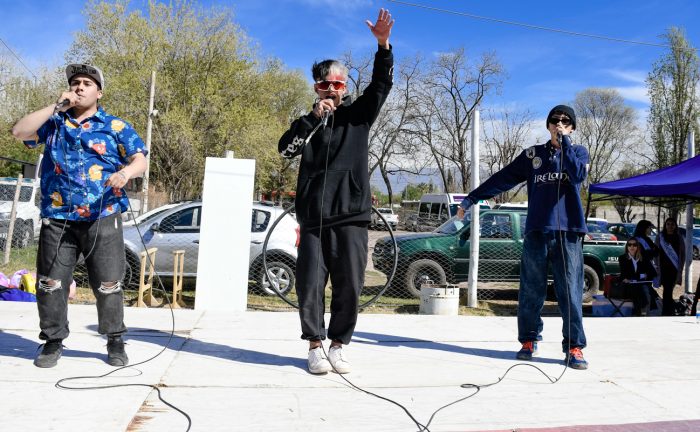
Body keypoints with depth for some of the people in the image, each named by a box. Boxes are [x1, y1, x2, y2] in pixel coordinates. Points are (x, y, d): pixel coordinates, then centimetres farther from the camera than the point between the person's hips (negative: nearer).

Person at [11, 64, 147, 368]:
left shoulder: (116, 127, 8)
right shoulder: (53, 123, 16)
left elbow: (140, 160, 0)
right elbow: (19, 132, 1)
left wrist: (126, 172, -23)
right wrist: (57, 107, 0)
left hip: (102, 219, -2)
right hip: (57, 219, 3)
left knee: (108, 283, -1)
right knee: (50, 282, 5)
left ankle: (115, 341, 13)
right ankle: (53, 341, 19)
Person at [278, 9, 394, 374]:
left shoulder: (358, 114, 13)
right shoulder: (308, 122, 14)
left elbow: (381, 85, -3)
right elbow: (285, 149, -3)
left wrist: (383, 44, -17)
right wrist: (314, 117, -12)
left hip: (351, 216, 0)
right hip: (313, 217, 0)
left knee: (349, 286, 2)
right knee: (310, 284, 0)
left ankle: (337, 345, 16)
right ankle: (315, 346, 14)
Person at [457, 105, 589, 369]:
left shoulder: (578, 152, 12)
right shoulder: (533, 154, 13)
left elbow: (577, 174, -11)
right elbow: (502, 179, 10)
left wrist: (564, 142, -7)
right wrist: (471, 199, 7)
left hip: (568, 233, -1)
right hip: (536, 232, 1)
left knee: (570, 292, -2)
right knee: (531, 292, 4)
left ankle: (574, 347, 6)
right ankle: (529, 340, 17)